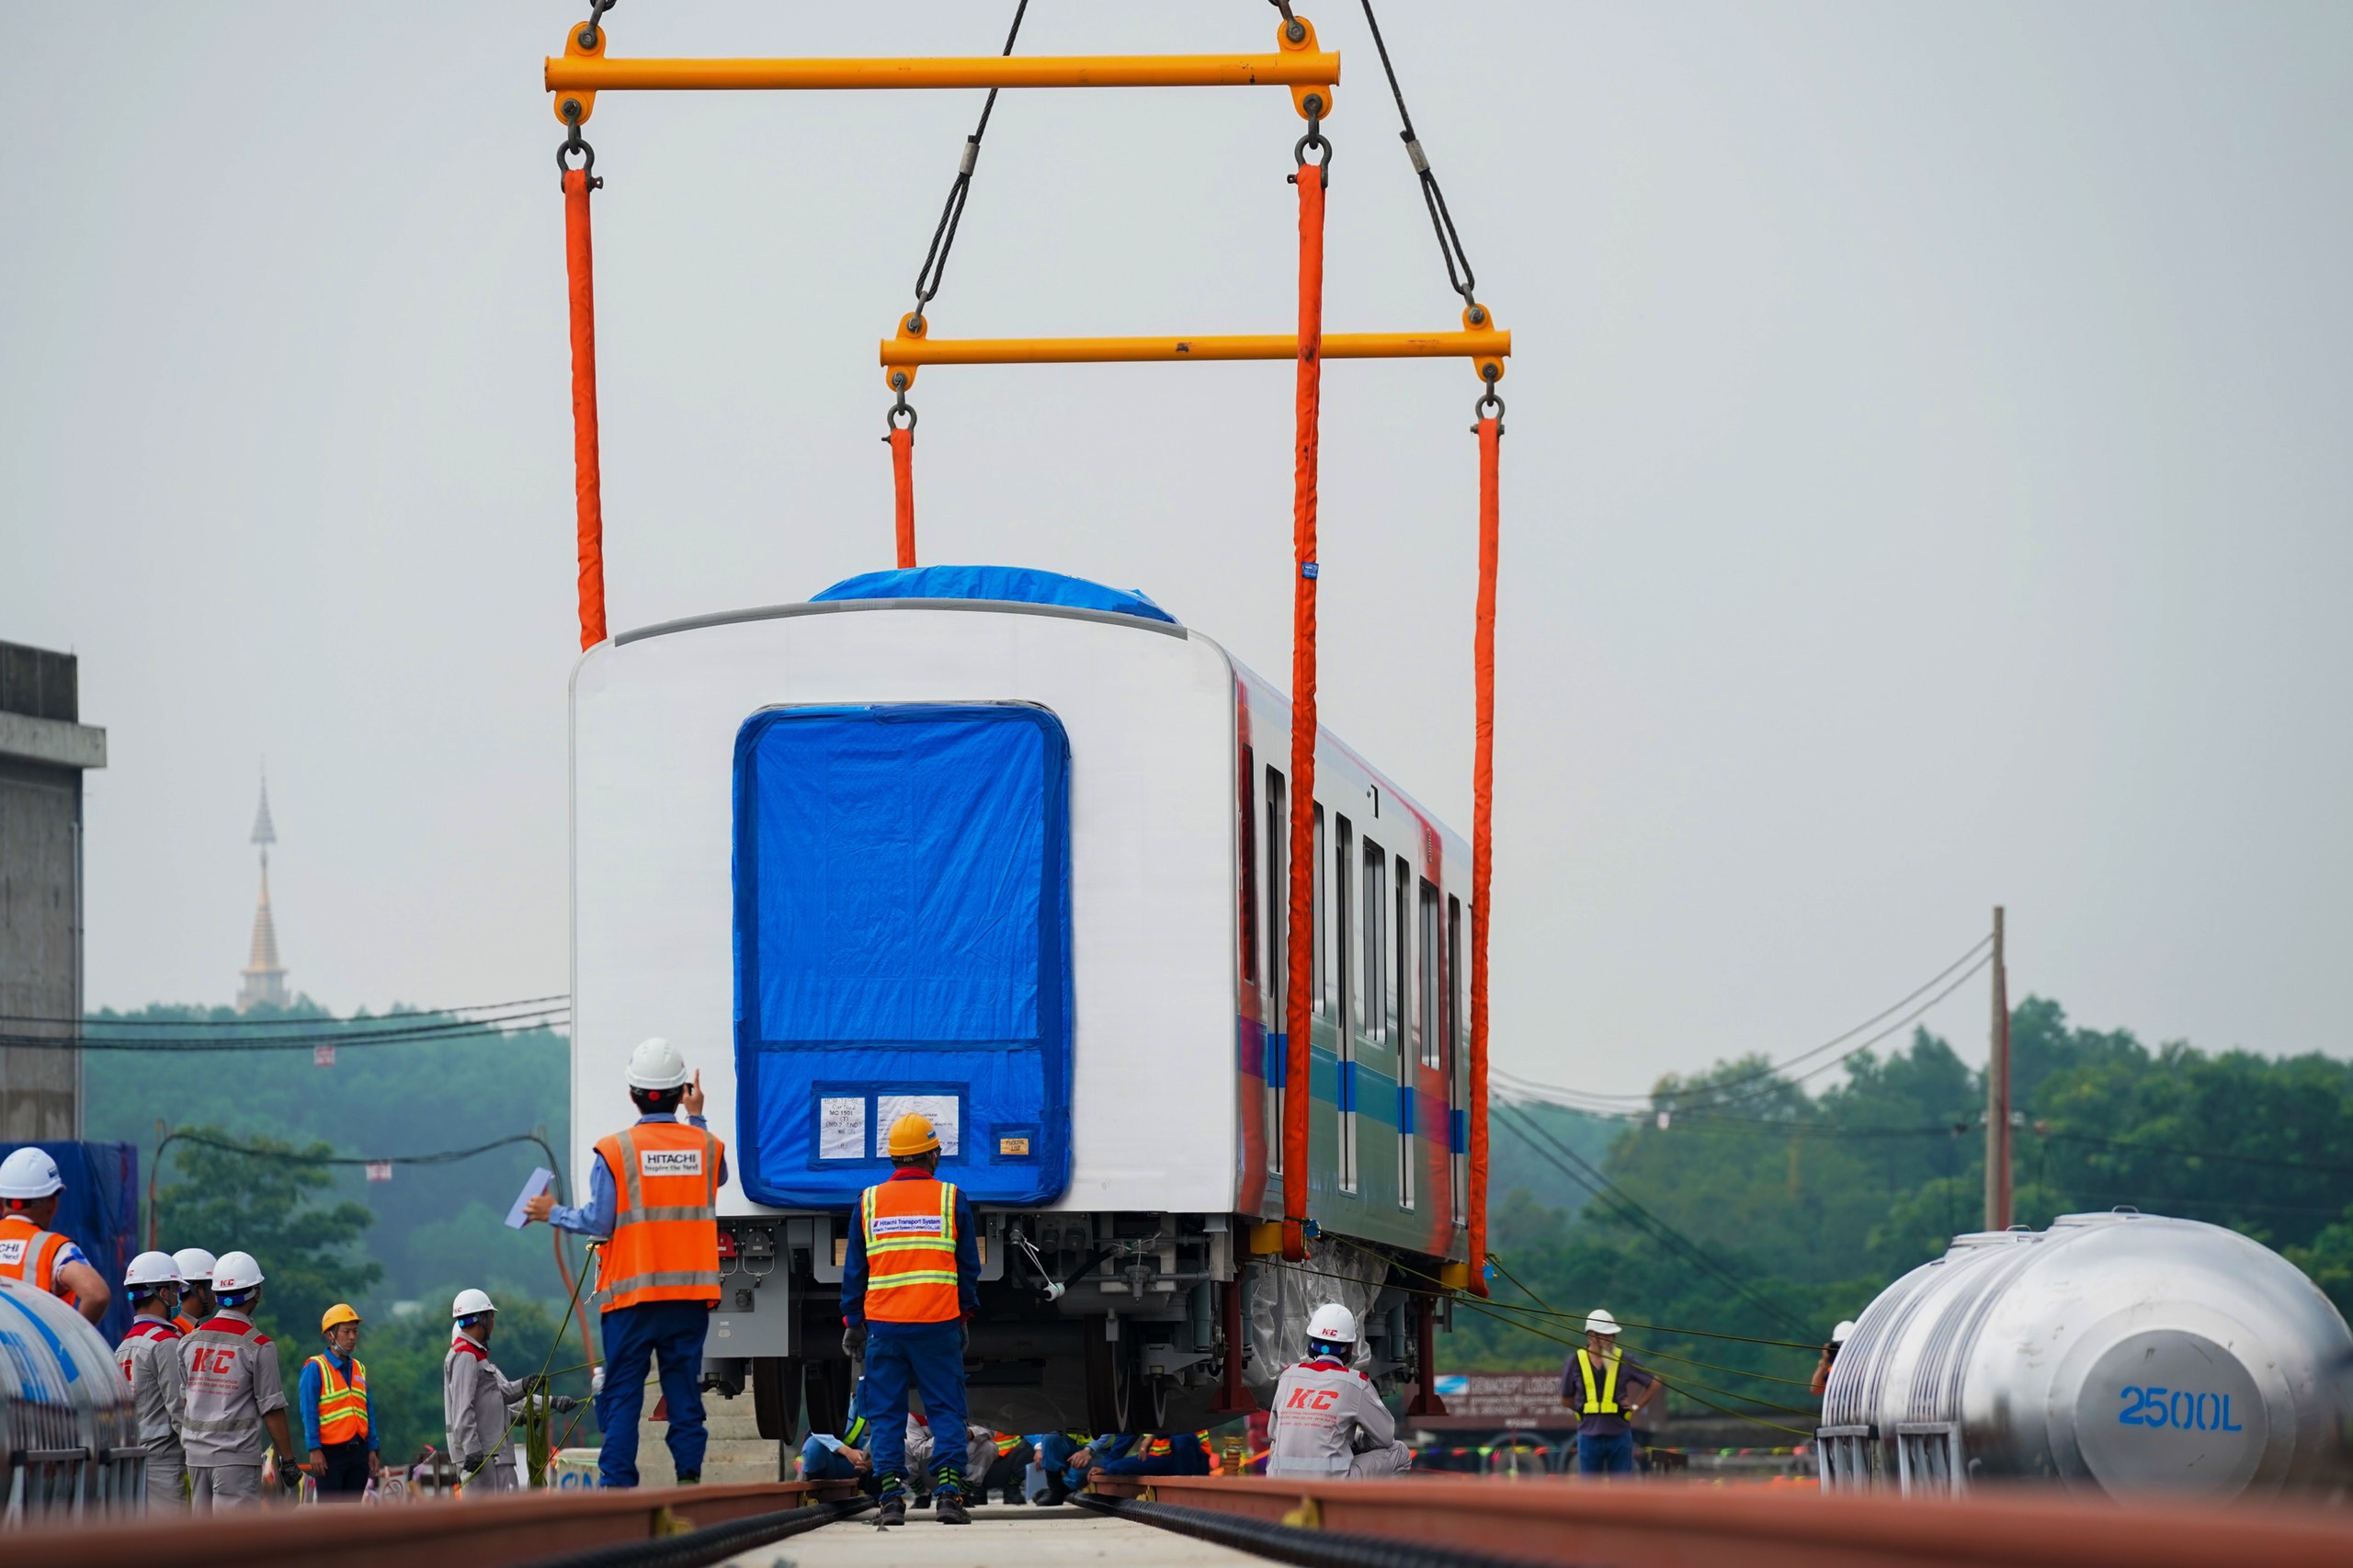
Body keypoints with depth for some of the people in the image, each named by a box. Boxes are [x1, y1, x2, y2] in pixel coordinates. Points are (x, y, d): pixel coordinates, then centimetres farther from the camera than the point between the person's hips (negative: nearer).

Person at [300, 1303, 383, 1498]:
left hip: (357, 1451, 6)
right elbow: (309, 1412, -10)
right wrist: (314, 1450, -16)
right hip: (330, 1452, -6)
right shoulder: (315, 1368, -5)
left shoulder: (359, 1369, 14)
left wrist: (372, 1450, 11)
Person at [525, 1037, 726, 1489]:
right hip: (691, 1293, 3)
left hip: (632, 1295, -3)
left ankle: (617, 1488, -4)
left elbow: (598, 1221, -10)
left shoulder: (615, 1150, -7)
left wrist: (553, 1214, 8)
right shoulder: (707, 1146, 3)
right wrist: (697, 1118, 31)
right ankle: (689, 1476, 2)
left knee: (622, 1395, 1)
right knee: (684, 1391, 7)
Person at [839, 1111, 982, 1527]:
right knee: (946, 1410, 4)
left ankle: (892, 1497, 0)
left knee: (886, 1414, 5)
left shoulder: (869, 1201, 5)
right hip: (938, 1322, -1)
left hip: (883, 1322, 1)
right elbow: (969, 1266, 8)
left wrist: (852, 1322, 16)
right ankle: (948, 1491, -6)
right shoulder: (951, 1199, 2)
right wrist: (965, 1315, 19)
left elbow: (854, 1269, 9)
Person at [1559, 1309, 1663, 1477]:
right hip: (1589, 1436, 0)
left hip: (1619, 1435, 0)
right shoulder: (1576, 1362, -2)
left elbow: (1655, 1384, 7)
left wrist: (1636, 1406, 2)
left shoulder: (1624, 1361, -3)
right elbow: (1566, 1399, 10)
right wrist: (1585, 1409, 2)